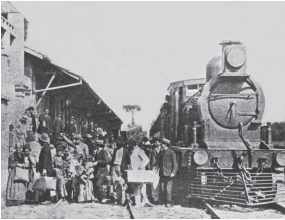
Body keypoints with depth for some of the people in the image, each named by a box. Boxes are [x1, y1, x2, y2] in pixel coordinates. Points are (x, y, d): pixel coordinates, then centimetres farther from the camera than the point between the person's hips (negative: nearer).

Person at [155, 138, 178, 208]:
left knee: (168, 189, -7)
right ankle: (166, 200, 19)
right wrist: (156, 169, 4)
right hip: (162, 174, 6)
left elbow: (175, 164, -4)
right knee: (163, 189, 5)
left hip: (169, 174, -5)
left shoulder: (171, 153, -3)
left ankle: (168, 203, 1)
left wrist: (173, 172, -14)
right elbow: (158, 162, 21)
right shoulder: (161, 153, 14)